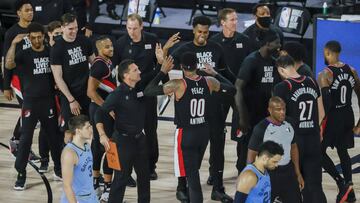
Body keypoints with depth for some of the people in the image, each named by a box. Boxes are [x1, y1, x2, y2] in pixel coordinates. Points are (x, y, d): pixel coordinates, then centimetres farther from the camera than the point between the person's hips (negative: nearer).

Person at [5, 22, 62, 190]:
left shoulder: (51, 53, 5)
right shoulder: (24, 55, -4)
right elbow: (8, 64, -22)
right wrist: (13, 44, -30)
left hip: (49, 101, 3)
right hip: (30, 102, -3)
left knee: (54, 136, 11)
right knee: (25, 138, -5)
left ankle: (59, 170, 25)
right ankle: (21, 174, -1)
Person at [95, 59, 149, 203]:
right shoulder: (118, 94, -17)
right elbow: (100, 113, -18)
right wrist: (102, 134, -28)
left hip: (140, 138, 7)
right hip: (123, 140, -7)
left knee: (144, 174, 15)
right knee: (122, 176, -5)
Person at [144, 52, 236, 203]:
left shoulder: (178, 85, -18)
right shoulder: (209, 82, -4)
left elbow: (148, 91, -16)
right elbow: (231, 90, 13)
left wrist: (163, 72, -6)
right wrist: (214, 74, 21)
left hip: (186, 134, -5)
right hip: (204, 132, 5)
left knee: (192, 176, -3)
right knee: (193, 171, 25)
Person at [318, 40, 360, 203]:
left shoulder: (325, 75, -16)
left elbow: (326, 103, -23)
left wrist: (321, 126, -17)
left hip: (333, 117, -6)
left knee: (320, 151, 8)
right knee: (343, 151, 18)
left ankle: (342, 183, -6)